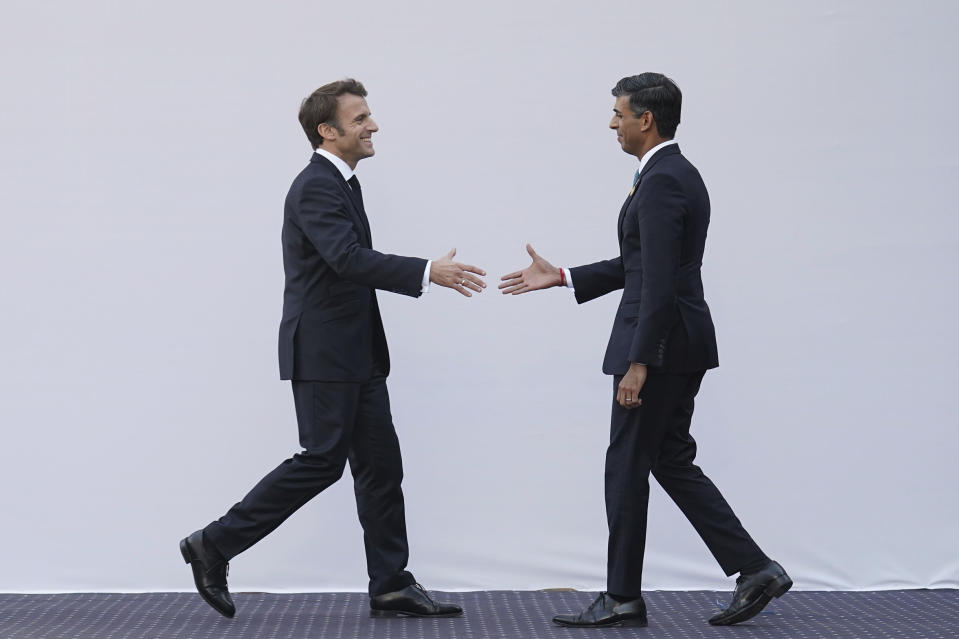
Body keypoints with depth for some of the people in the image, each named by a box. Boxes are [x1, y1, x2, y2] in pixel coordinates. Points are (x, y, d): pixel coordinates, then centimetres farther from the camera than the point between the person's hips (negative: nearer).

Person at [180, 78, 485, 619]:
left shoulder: (340, 183, 16)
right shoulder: (316, 186, -15)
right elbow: (349, 258, -29)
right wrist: (427, 273, -35)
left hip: (356, 354, 10)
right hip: (324, 352, -10)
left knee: (380, 464, 7)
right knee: (321, 462, -7)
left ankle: (391, 586, 11)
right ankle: (215, 545, 4)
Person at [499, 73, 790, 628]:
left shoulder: (661, 182, -17)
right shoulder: (678, 175, 15)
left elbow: (659, 282, -23)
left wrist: (638, 363, -23)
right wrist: (561, 278, 16)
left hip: (662, 343, -10)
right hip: (681, 342, 10)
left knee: (628, 467, 1)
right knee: (672, 462, 14)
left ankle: (623, 597, 12)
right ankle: (755, 569, 12)